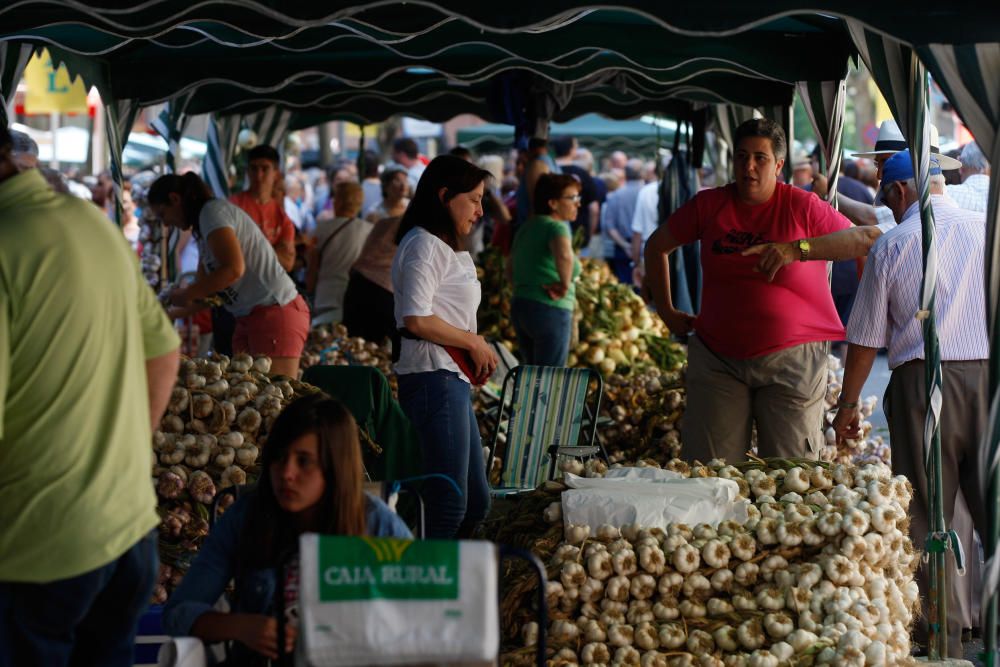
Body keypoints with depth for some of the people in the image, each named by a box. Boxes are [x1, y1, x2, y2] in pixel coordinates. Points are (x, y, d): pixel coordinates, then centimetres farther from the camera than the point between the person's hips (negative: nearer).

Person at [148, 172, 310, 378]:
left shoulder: (213, 211, -8)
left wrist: (186, 295, -10)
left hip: (275, 314, -9)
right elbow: (206, 288, 24)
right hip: (250, 319, 9)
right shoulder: (203, 228, 20)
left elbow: (234, 268, -20)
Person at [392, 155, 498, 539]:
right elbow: (416, 319, -20)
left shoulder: (447, 248, 22)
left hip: (452, 380, 11)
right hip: (434, 378, -11)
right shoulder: (424, 244, -10)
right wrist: (474, 342, -10)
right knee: (450, 504, -11)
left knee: (476, 502, 12)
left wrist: (477, 349, 4)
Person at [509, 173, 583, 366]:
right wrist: (564, 285, -21)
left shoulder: (528, 227, 15)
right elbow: (564, 256, -35)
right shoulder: (555, 227, -12)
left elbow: (510, 265, 29)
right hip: (550, 311, -9)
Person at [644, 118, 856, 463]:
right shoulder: (709, 205, 4)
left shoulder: (803, 207, -4)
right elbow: (656, 246, 18)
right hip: (716, 357, 3)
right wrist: (667, 312, 17)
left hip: (790, 359, -2)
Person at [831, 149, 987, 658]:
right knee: (991, 504, 8)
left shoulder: (892, 245, 1)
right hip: (989, 372, 2)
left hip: (923, 381, -2)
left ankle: (943, 636, 8)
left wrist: (848, 405, 15)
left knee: (927, 512, 6)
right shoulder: (986, 229, 5)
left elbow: (865, 338, 4)